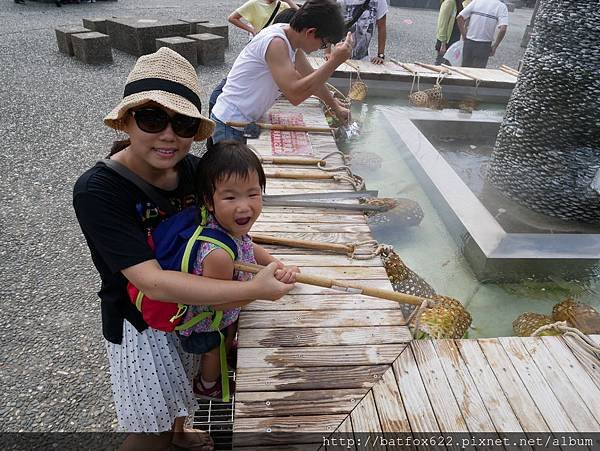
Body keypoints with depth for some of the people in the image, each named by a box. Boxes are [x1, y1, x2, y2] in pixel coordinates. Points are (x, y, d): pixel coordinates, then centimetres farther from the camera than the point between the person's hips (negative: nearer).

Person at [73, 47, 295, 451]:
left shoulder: (193, 168, -17)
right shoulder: (96, 191, -32)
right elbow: (152, 283, -38)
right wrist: (252, 290, -41)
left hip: (193, 301, 6)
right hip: (138, 321, -5)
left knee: (179, 383, 32)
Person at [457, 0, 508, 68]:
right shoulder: (501, 6, -4)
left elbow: (459, 18, 0)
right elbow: (503, 29, -15)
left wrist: (464, 36, 8)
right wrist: (494, 46, -5)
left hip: (469, 43, 3)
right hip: (484, 46, -3)